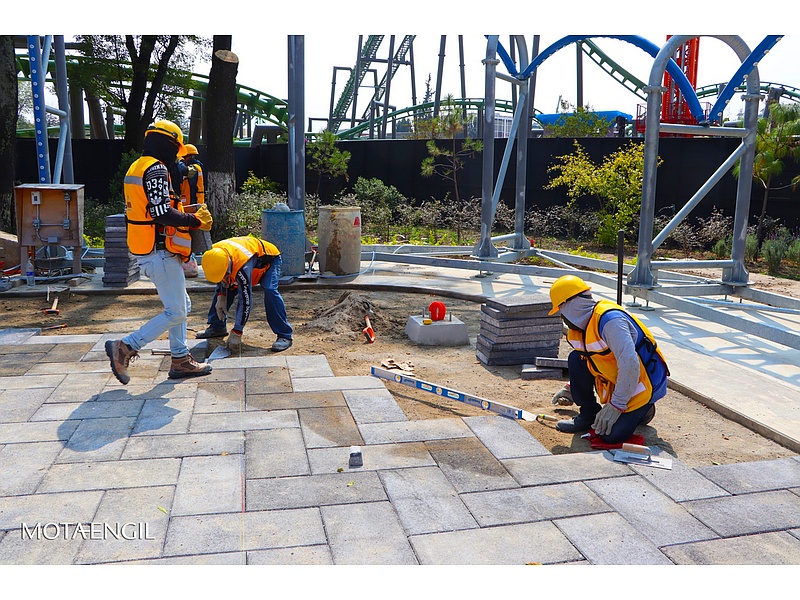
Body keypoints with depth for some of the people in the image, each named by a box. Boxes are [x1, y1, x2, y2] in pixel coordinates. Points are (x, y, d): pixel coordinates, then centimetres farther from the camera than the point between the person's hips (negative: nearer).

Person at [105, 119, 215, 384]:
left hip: (147, 251, 11)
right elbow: (162, 214, -25)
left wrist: (184, 216, 14)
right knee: (175, 312, -4)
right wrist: (195, 220, -13)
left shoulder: (136, 167, 16)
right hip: (160, 253, -11)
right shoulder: (156, 169, -15)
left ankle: (180, 360, 22)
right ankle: (125, 348, -3)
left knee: (182, 305, 17)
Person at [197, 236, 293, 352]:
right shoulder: (213, 254, -24)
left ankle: (284, 336, -26)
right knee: (222, 288, -1)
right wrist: (221, 297, -11)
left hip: (269, 259, -7)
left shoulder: (243, 267, -44)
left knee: (270, 291, -32)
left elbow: (245, 300, -39)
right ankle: (216, 327, 18)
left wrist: (236, 333, -35)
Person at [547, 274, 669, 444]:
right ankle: (589, 415, 5)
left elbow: (630, 365, -33)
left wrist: (616, 405, -27)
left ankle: (641, 409, 13)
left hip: (644, 380, -8)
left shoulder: (609, 320, -28)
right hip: (615, 379, 8)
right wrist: (573, 389, 25)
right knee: (576, 359, -8)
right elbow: (589, 361, 21)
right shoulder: (582, 325, 2)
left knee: (611, 435, -17)